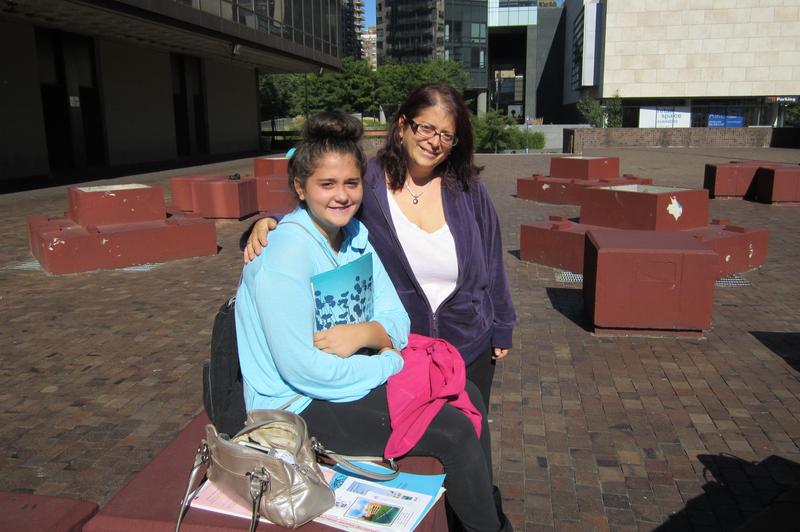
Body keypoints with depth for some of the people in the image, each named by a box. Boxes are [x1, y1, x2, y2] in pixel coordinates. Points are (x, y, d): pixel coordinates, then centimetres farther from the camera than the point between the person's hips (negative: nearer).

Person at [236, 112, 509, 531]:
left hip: (346, 373, 8)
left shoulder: (355, 235, 1)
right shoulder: (285, 254, -24)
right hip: (300, 403, -8)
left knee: (466, 396, 5)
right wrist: (391, 363, -16)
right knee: (456, 433, -13)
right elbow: (302, 368, -27)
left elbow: (397, 318, 0)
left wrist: (367, 333, -24)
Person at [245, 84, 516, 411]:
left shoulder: (469, 191, -3)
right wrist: (268, 222, -24)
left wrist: (501, 329, 9)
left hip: (469, 349, 2)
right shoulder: (366, 183, -11)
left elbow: (491, 263, 4)